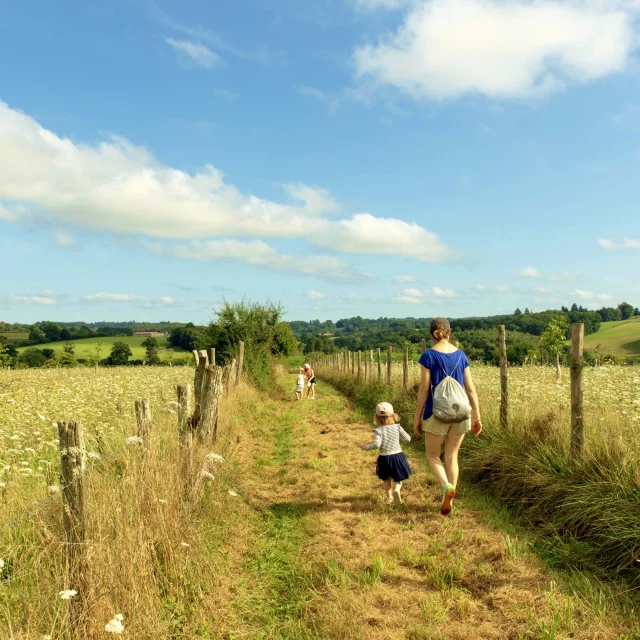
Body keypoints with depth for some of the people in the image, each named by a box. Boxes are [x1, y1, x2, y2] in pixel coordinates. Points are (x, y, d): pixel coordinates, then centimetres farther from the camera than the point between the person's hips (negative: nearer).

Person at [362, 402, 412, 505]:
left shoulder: (378, 431, -11)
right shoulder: (397, 427, -3)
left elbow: (376, 444, -23)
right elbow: (408, 439, -1)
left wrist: (366, 447, -8)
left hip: (384, 458, 0)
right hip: (397, 456, 0)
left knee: (386, 479, 24)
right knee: (398, 479, 12)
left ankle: (388, 497, 26)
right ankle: (396, 489, -17)